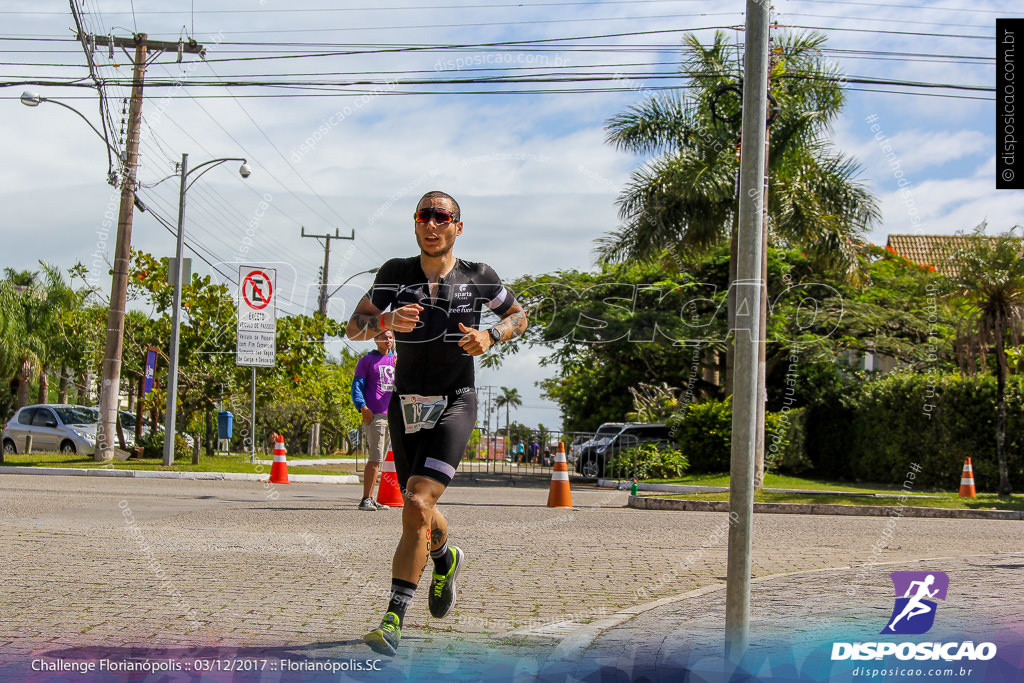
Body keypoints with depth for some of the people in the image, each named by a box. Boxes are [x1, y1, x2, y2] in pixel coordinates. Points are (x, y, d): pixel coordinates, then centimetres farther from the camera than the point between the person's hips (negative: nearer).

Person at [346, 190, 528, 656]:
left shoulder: (479, 278, -2)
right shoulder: (395, 273, 1)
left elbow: (518, 316, 14)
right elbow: (354, 327, 0)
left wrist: (491, 336, -7)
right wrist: (387, 320, -22)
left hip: (454, 406, -3)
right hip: (405, 406, 3)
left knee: (417, 505, -21)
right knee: (420, 513, 14)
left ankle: (393, 619, -17)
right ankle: (446, 558, 49)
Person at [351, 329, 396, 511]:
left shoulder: (397, 360, 20)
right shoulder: (367, 360, 6)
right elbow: (357, 385, 0)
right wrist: (362, 406, -16)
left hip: (392, 415, 5)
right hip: (374, 414, -5)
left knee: (378, 459, 8)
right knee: (375, 458, -13)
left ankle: (370, 498, 13)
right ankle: (366, 499, -11)